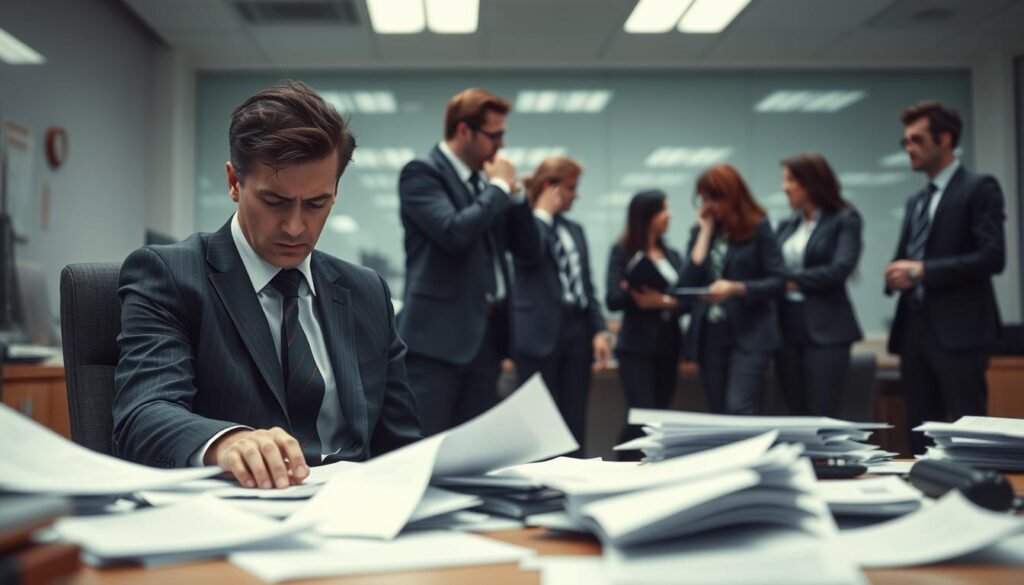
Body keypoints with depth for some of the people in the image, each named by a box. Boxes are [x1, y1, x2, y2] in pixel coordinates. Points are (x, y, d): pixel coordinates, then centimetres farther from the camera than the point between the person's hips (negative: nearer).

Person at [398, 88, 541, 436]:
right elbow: (454, 232, -22)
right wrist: (499, 187, -7)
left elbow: (530, 250, 17)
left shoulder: (485, 182, 17)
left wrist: (511, 192, 4)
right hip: (439, 333, -8)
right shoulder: (422, 172, -5)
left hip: (486, 334, 8)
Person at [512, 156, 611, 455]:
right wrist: (543, 214, -8)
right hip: (540, 333, -6)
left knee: (575, 424, 7)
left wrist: (599, 330, 4)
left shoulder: (575, 229, 19)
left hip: (577, 329, 6)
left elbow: (587, 285, 16)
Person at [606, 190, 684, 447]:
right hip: (637, 346, -5)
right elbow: (613, 300, -10)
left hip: (668, 345, 5)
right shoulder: (623, 252, -1)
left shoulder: (672, 255, 15)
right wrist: (634, 292, -24)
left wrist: (664, 300, -14)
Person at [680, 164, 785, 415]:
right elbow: (688, 283, -3)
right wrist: (706, 231, -2)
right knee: (718, 413, 9)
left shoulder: (758, 229, -2)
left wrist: (736, 288, -20)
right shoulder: (700, 230, 10)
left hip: (749, 335, -5)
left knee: (738, 410, -16)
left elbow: (778, 281, -6)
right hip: (709, 335, 5)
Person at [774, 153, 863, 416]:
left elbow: (840, 269, -15)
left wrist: (791, 281, -10)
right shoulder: (787, 226, 14)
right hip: (786, 327, 5)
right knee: (795, 415, 8)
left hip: (825, 329, -5)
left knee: (822, 416, -5)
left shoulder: (845, 219, -3)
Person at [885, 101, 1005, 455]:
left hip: (958, 329, -7)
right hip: (914, 327, 7)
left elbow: (993, 257, -15)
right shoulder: (915, 202, 19)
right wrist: (897, 274, -4)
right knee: (920, 434, 9)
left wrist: (922, 271, -16)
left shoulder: (979, 189, -3)